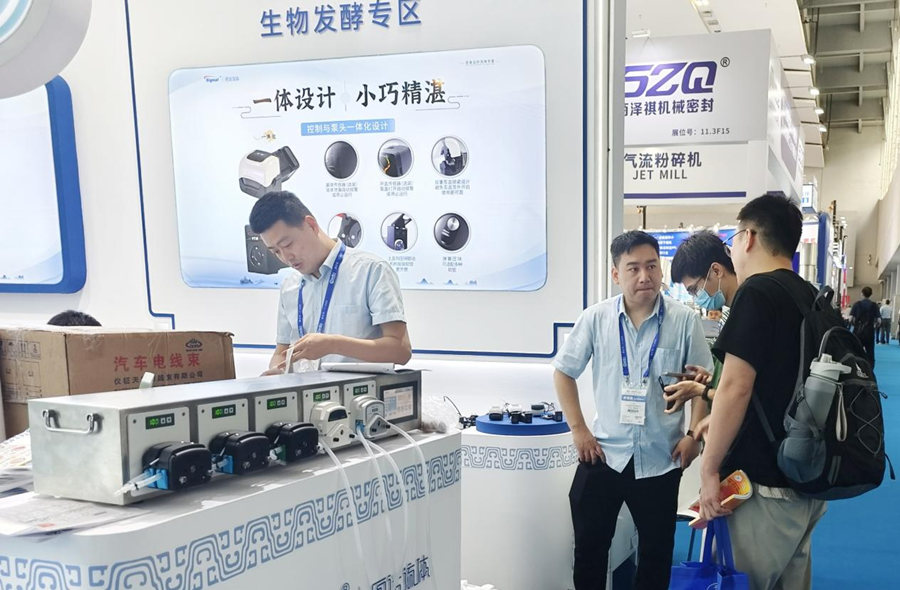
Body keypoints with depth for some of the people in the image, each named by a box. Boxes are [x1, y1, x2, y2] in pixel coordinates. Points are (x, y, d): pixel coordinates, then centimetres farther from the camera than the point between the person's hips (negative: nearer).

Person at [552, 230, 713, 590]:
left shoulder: (684, 320, -8)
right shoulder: (595, 318, -5)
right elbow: (563, 372, 4)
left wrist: (693, 434, -7)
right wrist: (578, 429, -2)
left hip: (660, 457, 0)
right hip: (603, 453, 1)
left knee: (656, 550, 15)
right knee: (589, 546, 12)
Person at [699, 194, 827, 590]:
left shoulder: (757, 293, -15)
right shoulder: (812, 297, 11)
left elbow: (736, 388, -20)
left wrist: (709, 469, -13)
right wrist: (716, 419, 23)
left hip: (766, 484, -9)